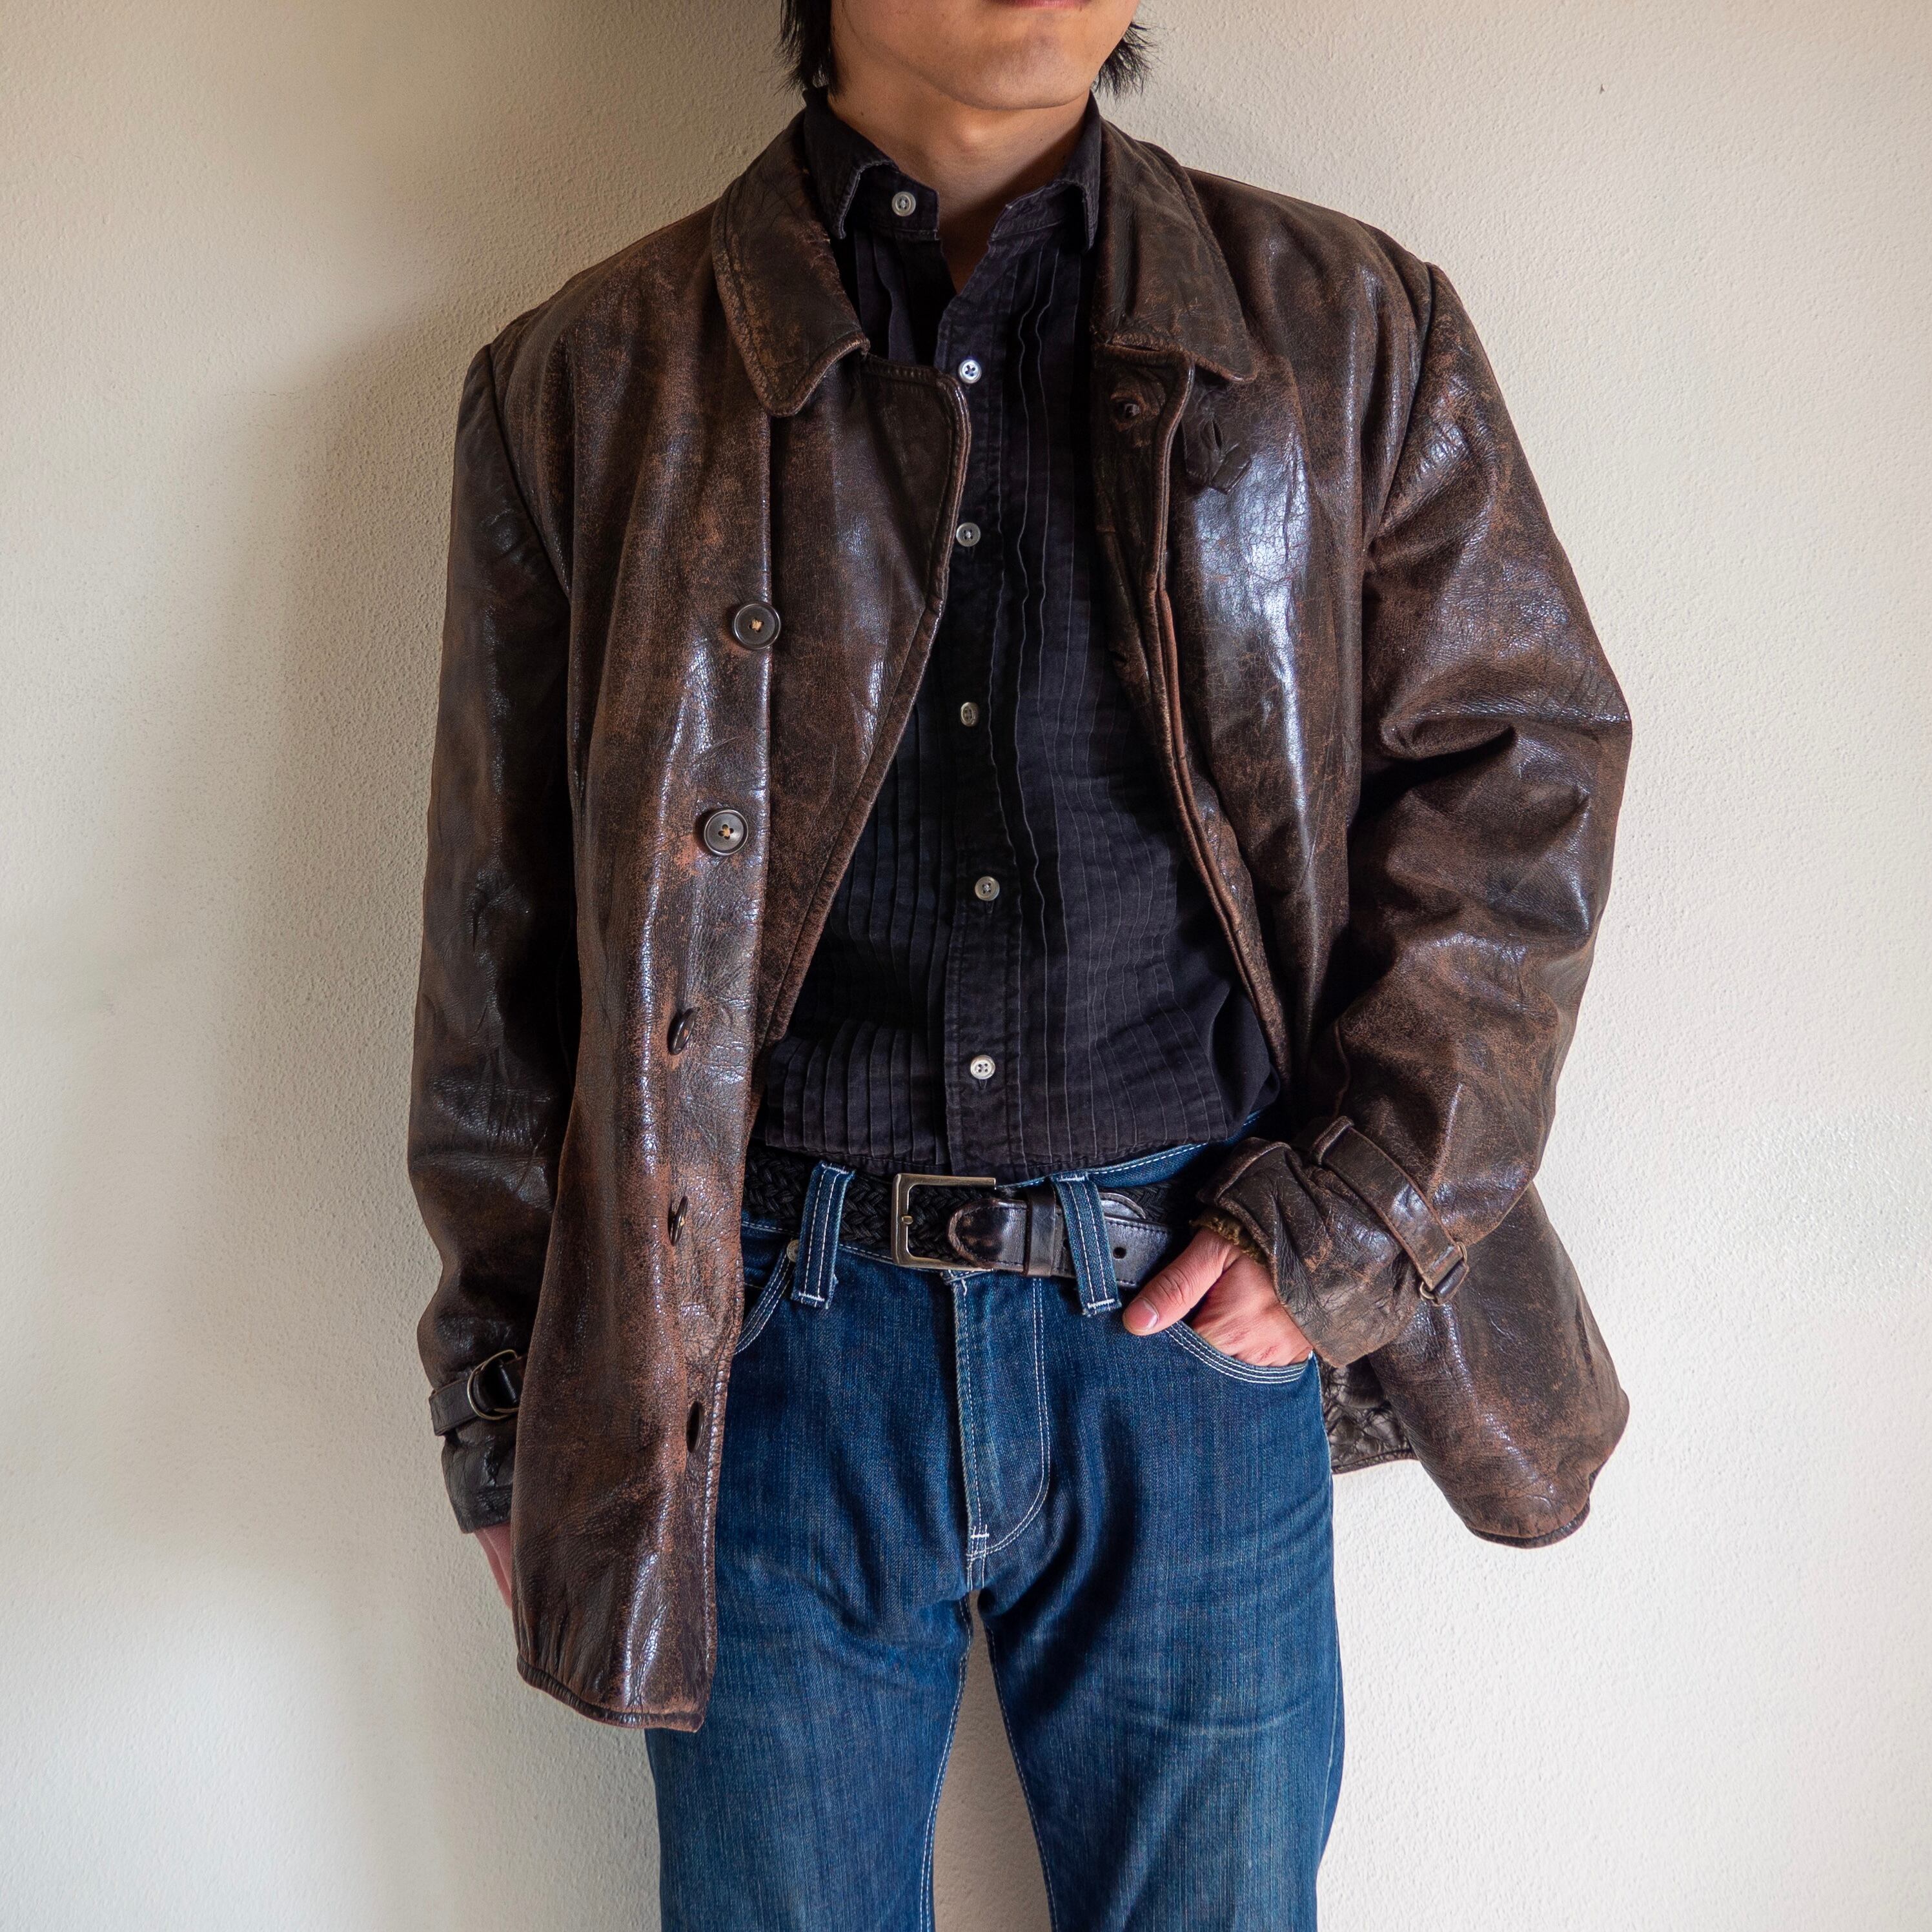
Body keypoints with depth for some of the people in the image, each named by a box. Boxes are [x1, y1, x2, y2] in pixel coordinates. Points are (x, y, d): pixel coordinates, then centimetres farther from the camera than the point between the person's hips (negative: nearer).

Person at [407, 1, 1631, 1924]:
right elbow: (506, 933, 5)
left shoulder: (1352, 335, 4)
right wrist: (508, 1394, 6)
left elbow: (1527, 756, 6)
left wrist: (1350, 1205, -3)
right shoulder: (593, 376, 2)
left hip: (1196, 1322, 1)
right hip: (774, 1334, 0)